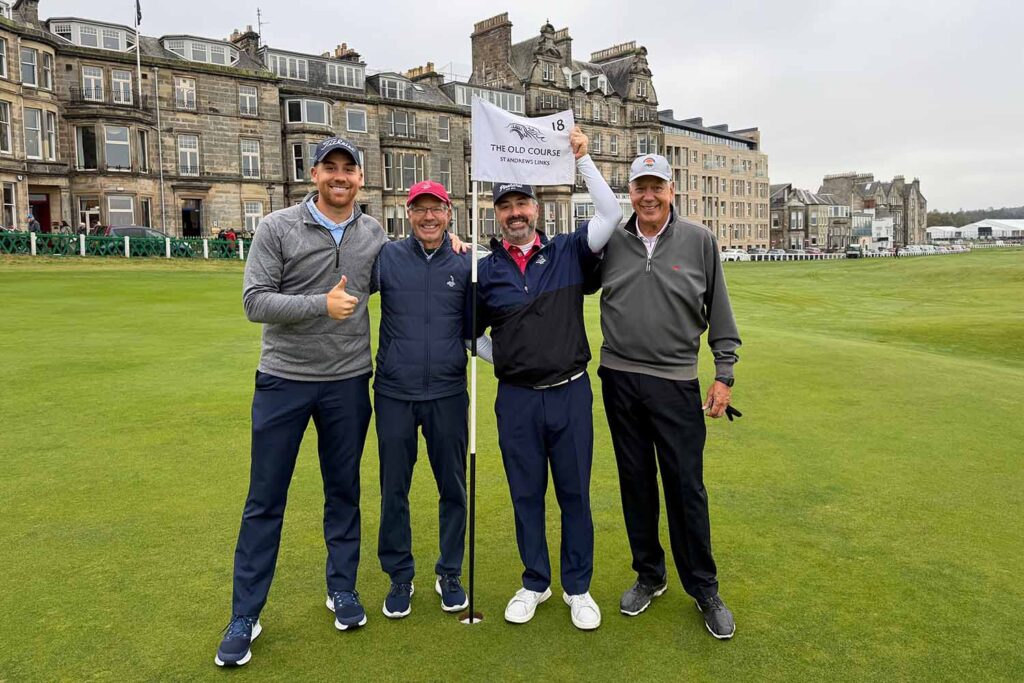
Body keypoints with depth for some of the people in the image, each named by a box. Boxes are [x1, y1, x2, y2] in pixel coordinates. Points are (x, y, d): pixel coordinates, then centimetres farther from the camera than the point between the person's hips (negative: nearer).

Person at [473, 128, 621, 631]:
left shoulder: (568, 253, 2)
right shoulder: (484, 270, 4)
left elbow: (611, 214, -8)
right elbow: (470, 332, 14)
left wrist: (581, 160, -8)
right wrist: (501, 359, -1)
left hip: (570, 394, -1)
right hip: (516, 399, 1)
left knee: (574, 493, 9)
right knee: (526, 494, 12)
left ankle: (578, 587, 27)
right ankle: (535, 583, 31)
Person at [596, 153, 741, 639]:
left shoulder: (699, 240, 0)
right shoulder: (610, 243, 4)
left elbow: (720, 313, 3)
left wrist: (724, 374, 0)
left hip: (676, 383, -2)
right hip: (619, 380, 2)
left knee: (686, 486, 1)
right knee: (635, 482, 12)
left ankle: (704, 589, 19)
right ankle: (649, 575, 30)